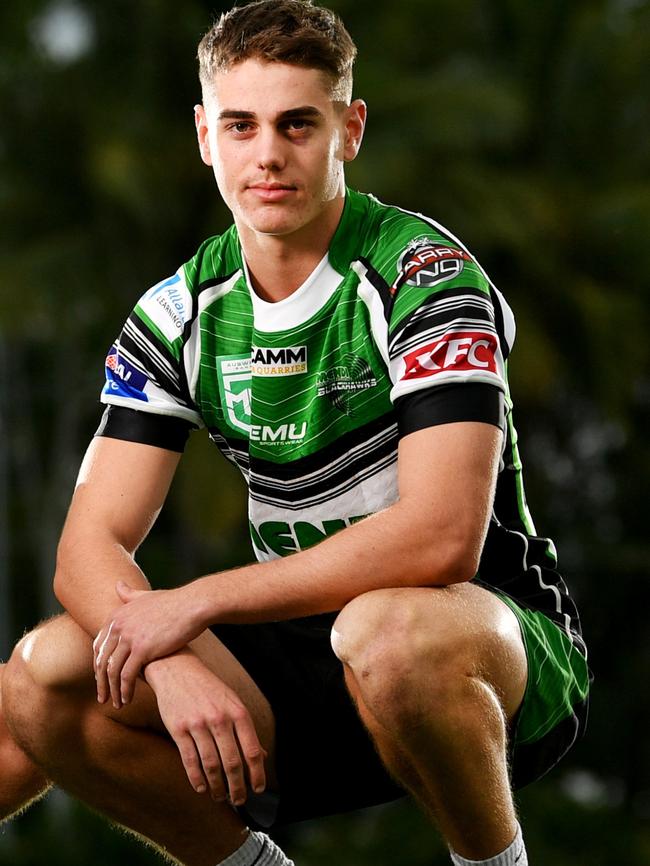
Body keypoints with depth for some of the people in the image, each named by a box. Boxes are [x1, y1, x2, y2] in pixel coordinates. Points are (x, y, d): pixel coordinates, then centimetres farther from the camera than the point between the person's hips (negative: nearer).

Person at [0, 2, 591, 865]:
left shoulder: (422, 273, -15)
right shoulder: (180, 315, 2)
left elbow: (440, 539, -27)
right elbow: (90, 547, -3)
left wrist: (197, 602, -24)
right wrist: (174, 667, -26)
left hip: (501, 654, -5)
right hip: (309, 665, 5)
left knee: (386, 633, -40)